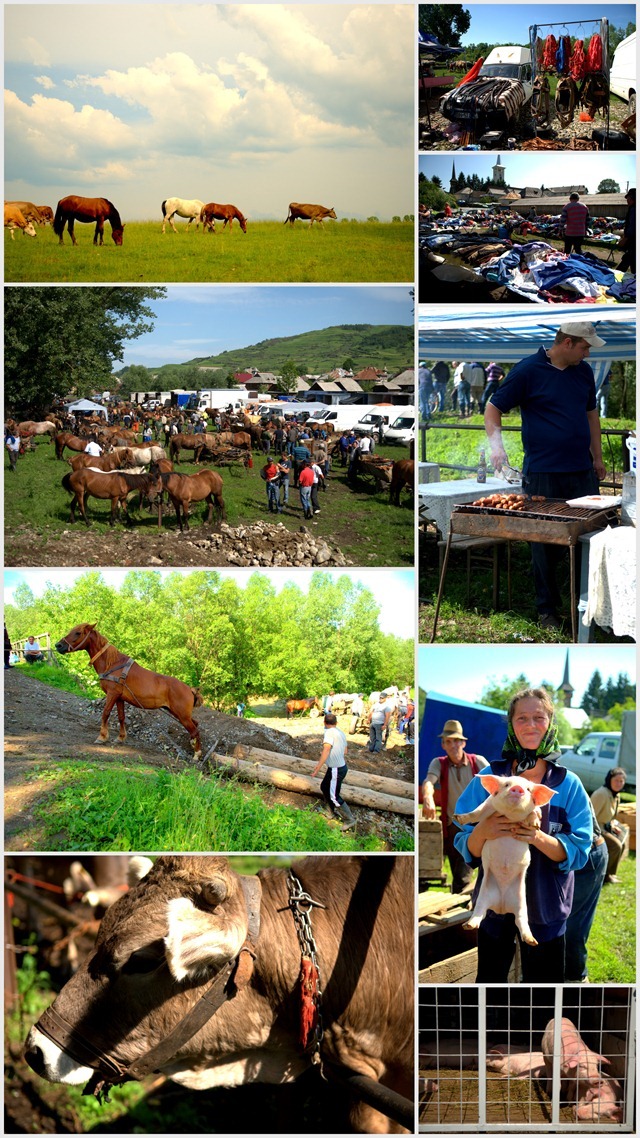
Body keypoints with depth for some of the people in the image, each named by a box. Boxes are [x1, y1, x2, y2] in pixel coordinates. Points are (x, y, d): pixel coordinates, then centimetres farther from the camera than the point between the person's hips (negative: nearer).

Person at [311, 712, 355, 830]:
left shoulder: (329, 732, -20)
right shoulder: (341, 733, 8)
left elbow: (326, 751, -29)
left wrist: (317, 769, -30)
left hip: (336, 769, -9)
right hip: (342, 766, 9)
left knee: (334, 796, 2)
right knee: (324, 787, 24)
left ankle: (349, 820, 9)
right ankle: (334, 812, 35)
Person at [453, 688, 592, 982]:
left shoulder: (569, 784, -4)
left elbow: (579, 851, -11)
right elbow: (466, 849, -4)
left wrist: (538, 837, -28)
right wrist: (482, 832, -26)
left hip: (546, 903, -1)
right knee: (490, 979, 13)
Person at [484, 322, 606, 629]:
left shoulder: (583, 371, 11)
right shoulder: (527, 370, -6)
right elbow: (493, 408, -2)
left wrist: (597, 457, 20)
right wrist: (496, 444, -17)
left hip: (582, 471, 5)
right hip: (543, 474, -5)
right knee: (546, 544, 2)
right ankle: (547, 608, 13)